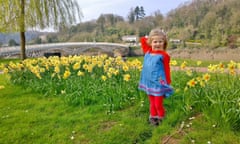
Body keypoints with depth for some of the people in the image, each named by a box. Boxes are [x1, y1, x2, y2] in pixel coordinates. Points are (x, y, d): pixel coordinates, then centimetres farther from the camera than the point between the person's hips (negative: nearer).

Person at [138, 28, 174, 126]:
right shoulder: (147, 52, 4)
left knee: (158, 104, 2)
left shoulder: (164, 55, -11)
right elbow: (142, 39, 17)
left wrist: (167, 83, -9)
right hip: (149, 83, 5)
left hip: (159, 83, -5)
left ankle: (161, 119, 23)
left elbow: (167, 70, -8)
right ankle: (153, 117, 31)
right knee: (152, 103, 17)